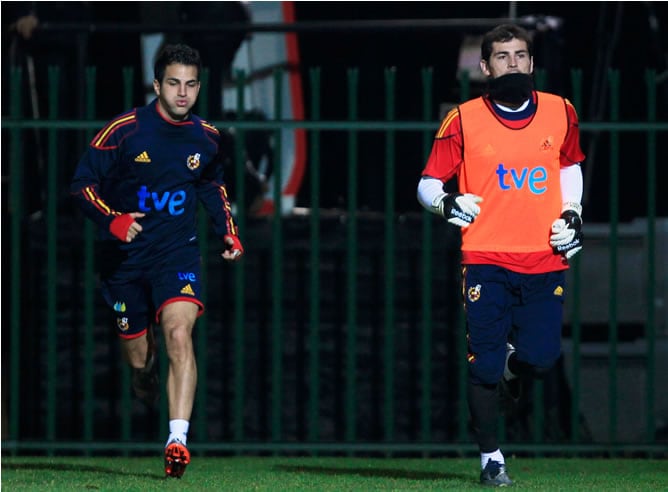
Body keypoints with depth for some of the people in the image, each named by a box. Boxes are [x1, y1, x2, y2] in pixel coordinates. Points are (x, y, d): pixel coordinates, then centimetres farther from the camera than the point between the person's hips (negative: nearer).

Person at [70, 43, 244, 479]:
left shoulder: (206, 137, 1)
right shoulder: (124, 131, -11)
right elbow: (83, 184, -9)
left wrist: (228, 230, 10)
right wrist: (112, 220, -26)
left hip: (177, 252, 1)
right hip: (124, 258, -1)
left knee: (179, 332, -25)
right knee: (139, 360, 6)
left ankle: (178, 441, -32)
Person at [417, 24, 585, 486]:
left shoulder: (560, 113, 7)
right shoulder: (464, 120, -2)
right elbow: (428, 184, 2)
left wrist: (572, 214, 11)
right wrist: (447, 203, -19)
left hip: (545, 258, 2)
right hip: (486, 261, -2)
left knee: (541, 357, -5)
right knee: (484, 364, -4)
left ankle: (512, 362, 33)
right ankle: (491, 459, 11)